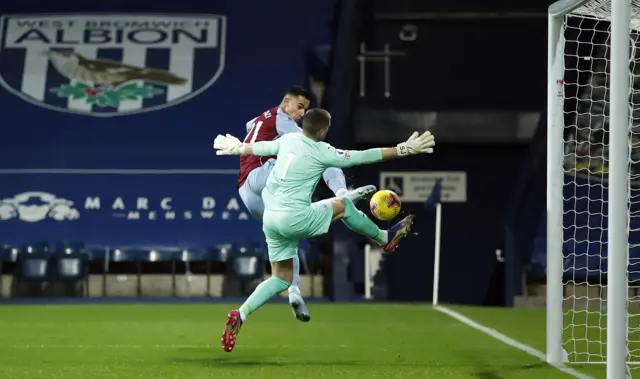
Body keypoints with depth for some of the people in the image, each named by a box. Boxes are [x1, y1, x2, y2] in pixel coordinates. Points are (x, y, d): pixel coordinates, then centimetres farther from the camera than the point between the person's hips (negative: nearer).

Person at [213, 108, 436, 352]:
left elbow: (259, 147, 26)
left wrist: (237, 148, 47)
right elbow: (363, 156, -8)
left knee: (282, 279, 15)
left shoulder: (287, 140, 8)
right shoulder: (321, 152, -10)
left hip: (270, 218, 7)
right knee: (343, 204, 14)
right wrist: (404, 149, -1)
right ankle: (385, 239, 31)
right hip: (294, 218, -7)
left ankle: (240, 315, 0)